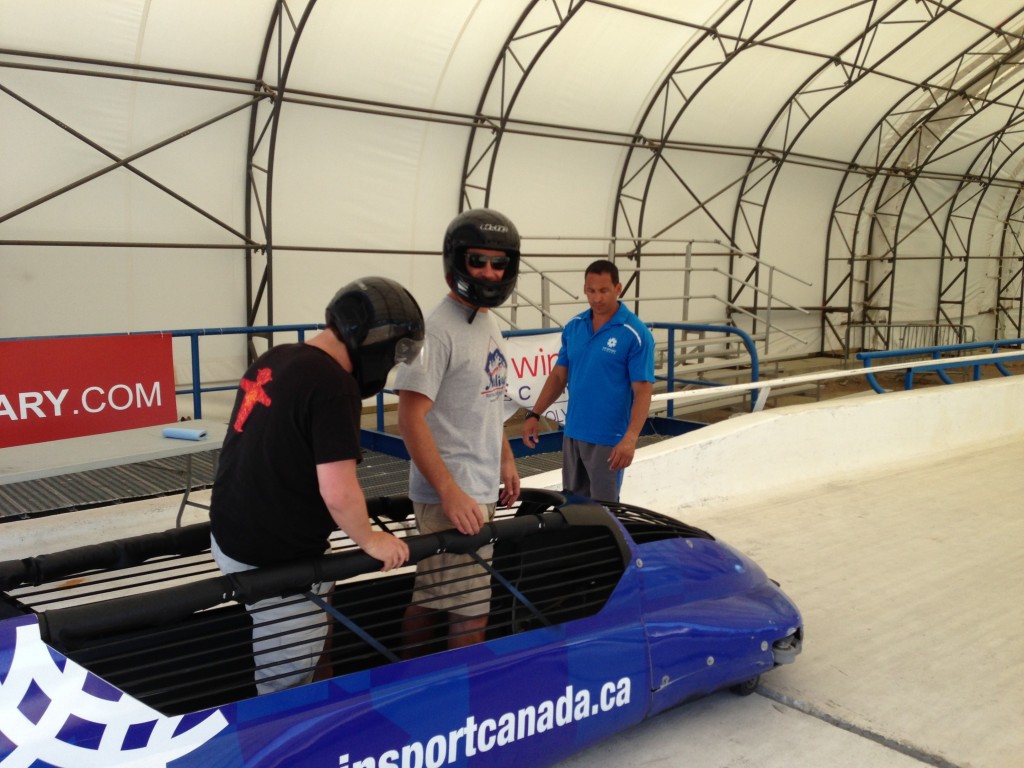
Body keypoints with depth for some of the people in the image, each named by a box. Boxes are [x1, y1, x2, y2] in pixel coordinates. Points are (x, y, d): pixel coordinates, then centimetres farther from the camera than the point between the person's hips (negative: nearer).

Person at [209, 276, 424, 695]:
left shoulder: (272, 360, 6)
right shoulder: (334, 386, -21)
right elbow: (337, 491, -24)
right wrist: (370, 539, -5)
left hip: (231, 534, 9)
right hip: (274, 560, -9)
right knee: (288, 684, 2)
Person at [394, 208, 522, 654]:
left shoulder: (488, 323, 12)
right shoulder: (439, 330, -17)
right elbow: (411, 418, -21)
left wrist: (506, 459, 21)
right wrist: (450, 492, -26)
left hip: (480, 488, 9)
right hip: (451, 496, -9)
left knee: (431, 597, 19)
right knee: (471, 615, -4)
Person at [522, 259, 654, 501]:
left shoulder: (636, 334, -12)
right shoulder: (573, 327, 5)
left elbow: (643, 391, -15)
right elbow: (559, 375, 12)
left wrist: (630, 438, -25)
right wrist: (535, 414, 4)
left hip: (608, 439, -5)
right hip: (572, 434, 5)